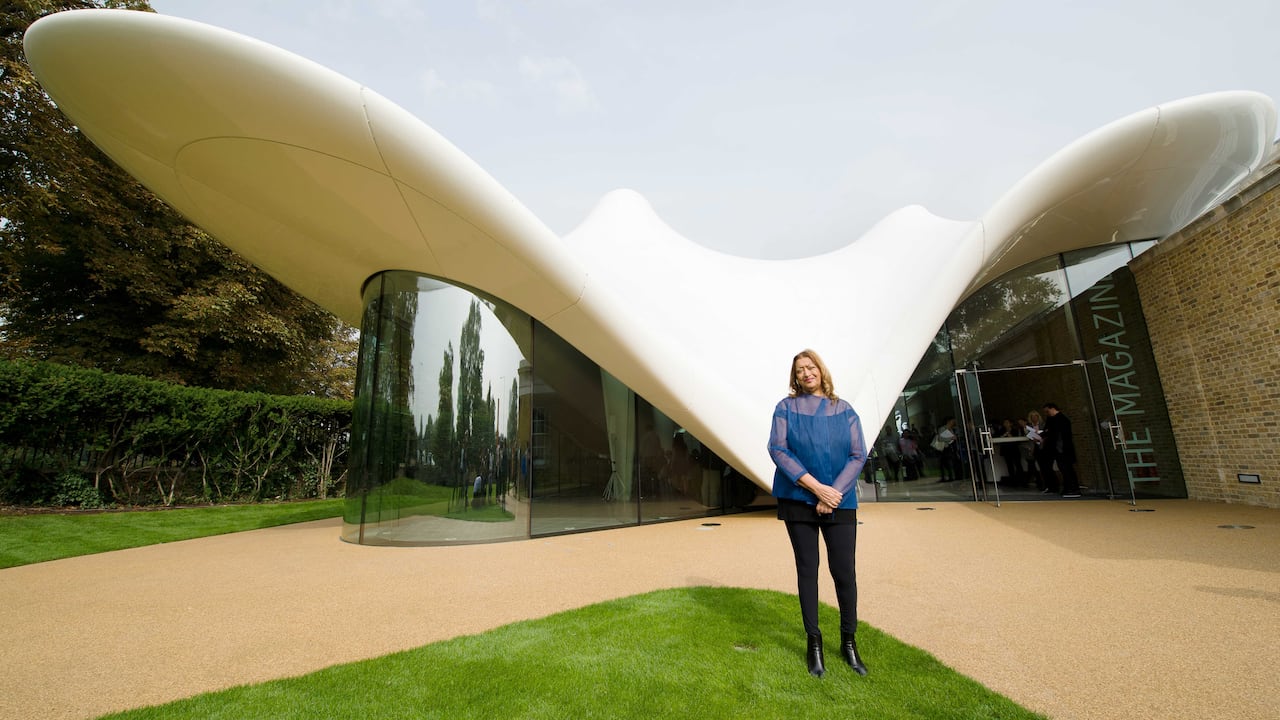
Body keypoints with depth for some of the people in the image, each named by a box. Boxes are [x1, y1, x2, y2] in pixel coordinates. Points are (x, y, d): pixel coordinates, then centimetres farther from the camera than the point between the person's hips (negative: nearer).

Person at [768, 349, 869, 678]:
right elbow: (777, 450, -8)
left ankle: (848, 642, 23)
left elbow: (858, 455, 1)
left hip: (840, 502, 1)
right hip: (798, 500, -1)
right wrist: (817, 487, -15)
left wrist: (833, 493, -12)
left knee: (844, 570, 2)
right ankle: (814, 642, 20)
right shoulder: (786, 407, 1)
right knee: (807, 569, 5)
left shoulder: (845, 410, 6)